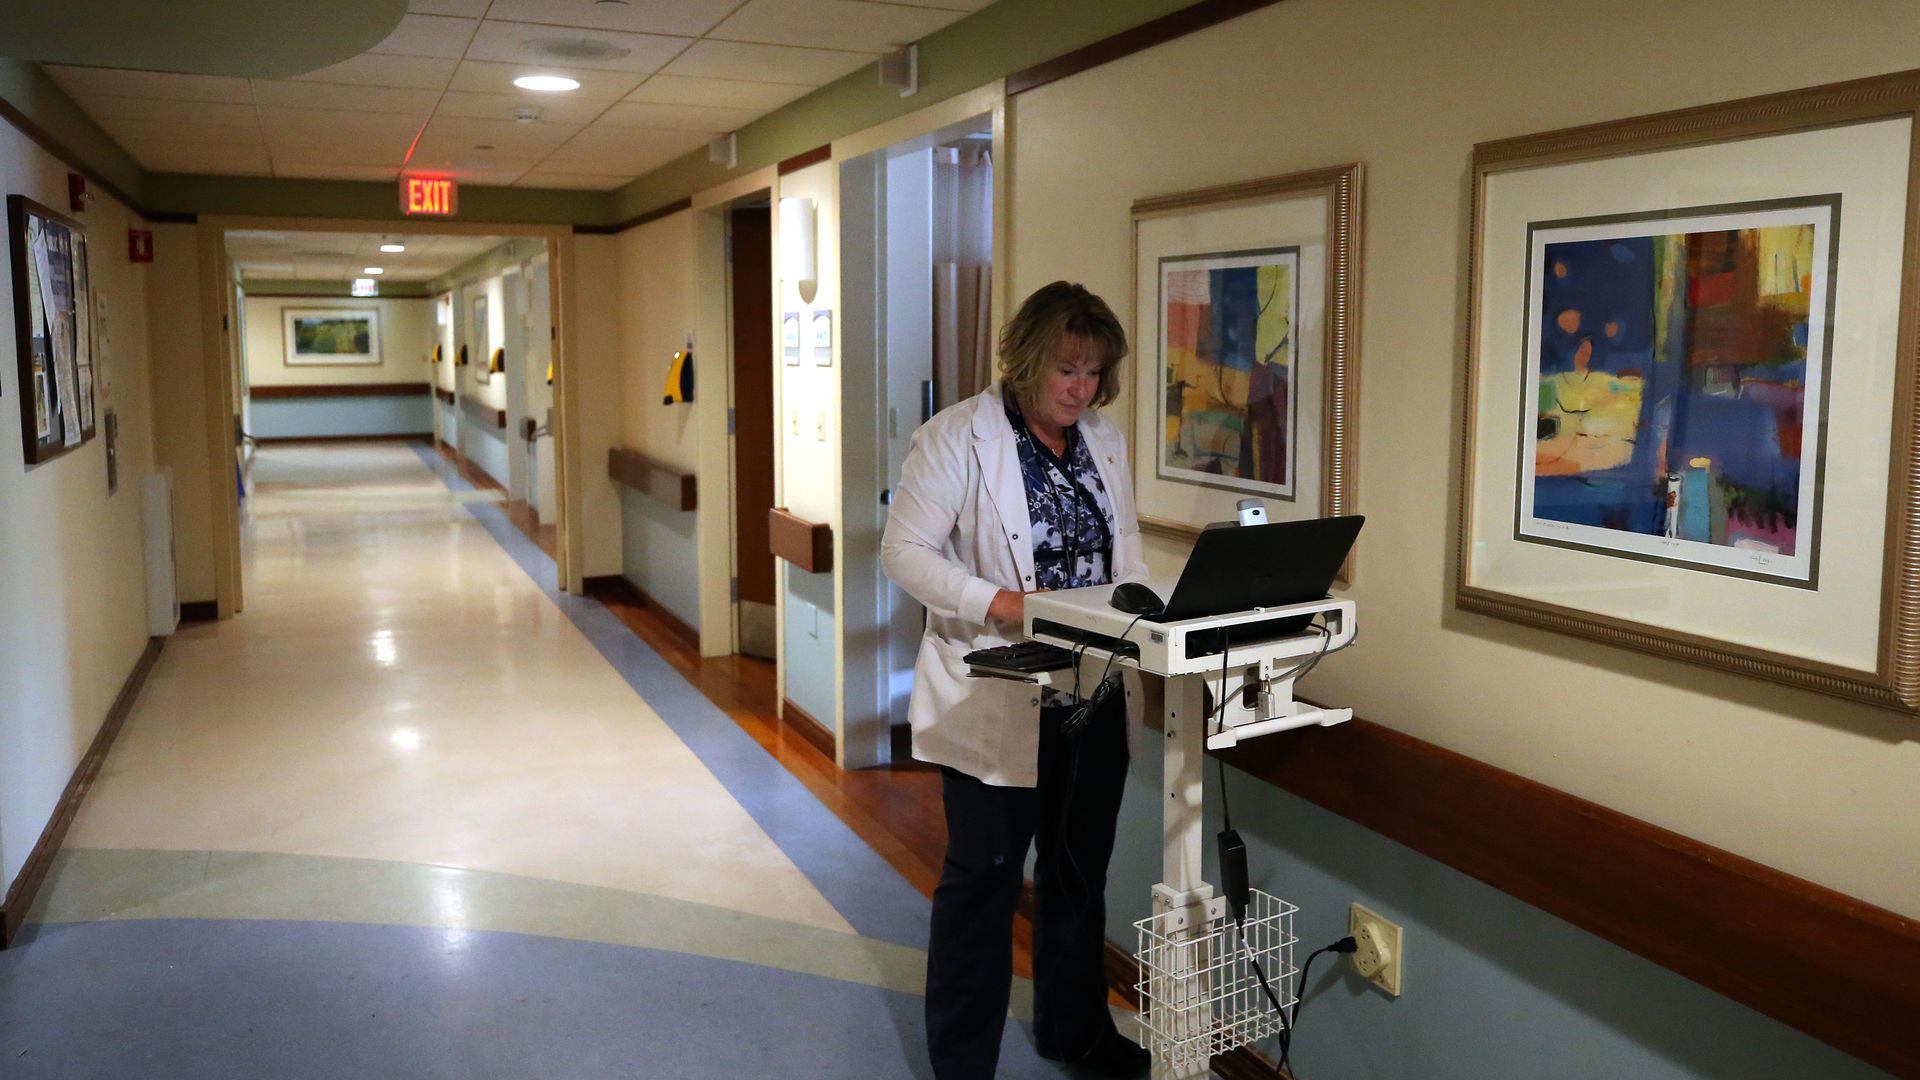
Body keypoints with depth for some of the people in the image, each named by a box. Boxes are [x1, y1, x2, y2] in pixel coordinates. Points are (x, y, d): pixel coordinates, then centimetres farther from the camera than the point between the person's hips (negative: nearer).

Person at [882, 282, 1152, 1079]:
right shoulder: (959, 437, -11)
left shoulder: (1105, 440, 8)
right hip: (997, 699, -6)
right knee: (983, 879, 4)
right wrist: (1001, 604, -25)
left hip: (1095, 693, 6)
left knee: (1079, 870, 20)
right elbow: (906, 550, -14)